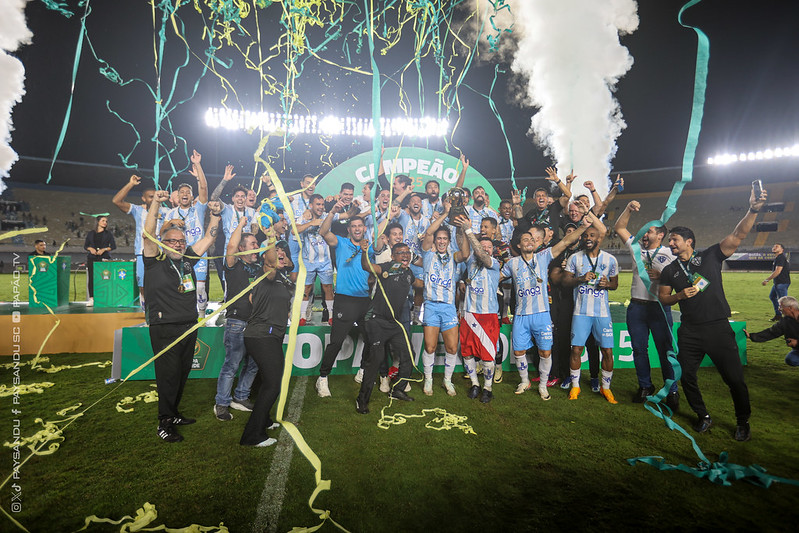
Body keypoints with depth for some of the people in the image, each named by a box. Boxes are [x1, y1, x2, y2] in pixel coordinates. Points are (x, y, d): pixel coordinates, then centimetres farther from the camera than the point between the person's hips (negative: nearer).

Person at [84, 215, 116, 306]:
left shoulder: (108, 234, 9)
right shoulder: (91, 233, 14)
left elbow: (113, 246, 3)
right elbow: (85, 246, 14)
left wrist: (104, 249, -11)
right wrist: (90, 248, -7)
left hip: (104, 258, -2)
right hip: (92, 258, 2)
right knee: (91, 278, -3)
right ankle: (91, 298, 0)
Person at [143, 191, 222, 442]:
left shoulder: (187, 259, 10)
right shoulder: (155, 260, -3)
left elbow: (208, 238, 13)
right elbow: (148, 234, -17)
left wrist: (215, 215, 2)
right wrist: (156, 203, -26)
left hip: (189, 327, 6)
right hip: (165, 329, -6)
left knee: (182, 374, 15)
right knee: (168, 375, -2)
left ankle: (173, 414, 31)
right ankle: (164, 423, 12)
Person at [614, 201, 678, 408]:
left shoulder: (669, 255, 2)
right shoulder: (637, 247, 11)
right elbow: (619, 228, 12)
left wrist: (661, 276, -17)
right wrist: (629, 209, 2)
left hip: (659, 307, -3)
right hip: (636, 307, 4)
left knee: (665, 350, 1)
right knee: (639, 349, 10)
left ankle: (672, 391, 14)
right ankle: (645, 387, 25)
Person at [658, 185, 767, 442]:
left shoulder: (710, 256, 0)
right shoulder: (669, 271, 9)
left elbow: (738, 235, -13)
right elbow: (663, 298, 12)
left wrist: (753, 211, -28)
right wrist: (680, 295, -8)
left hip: (718, 328, -3)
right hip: (689, 332, 3)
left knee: (734, 377, 2)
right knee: (686, 375, 6)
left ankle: (743, 422, 25)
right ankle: (703, 417, 27)